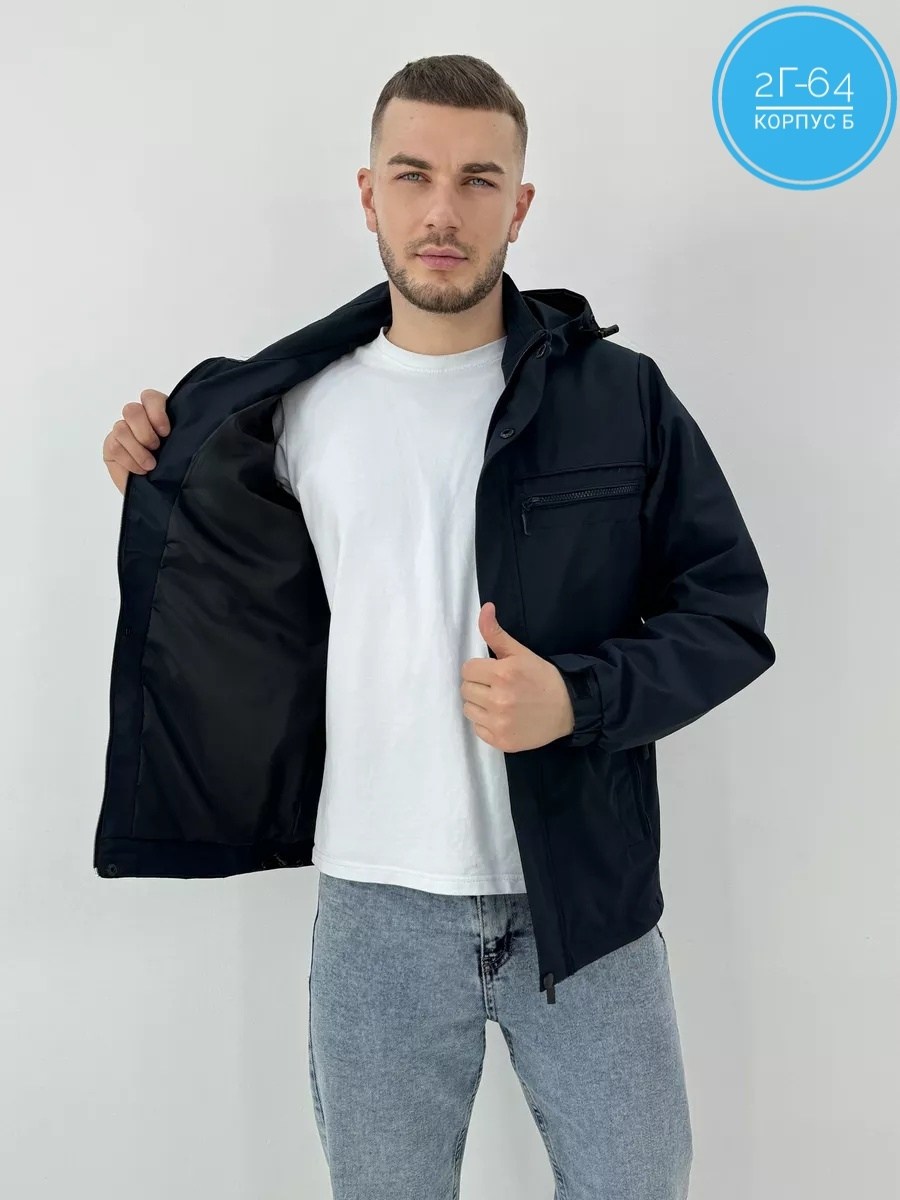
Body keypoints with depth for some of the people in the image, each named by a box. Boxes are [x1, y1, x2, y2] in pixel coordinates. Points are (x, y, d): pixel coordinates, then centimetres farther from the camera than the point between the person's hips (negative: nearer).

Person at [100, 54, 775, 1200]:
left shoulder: (620, 393, -3)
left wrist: (580, 696, -17)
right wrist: (161, 479, 3)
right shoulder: (295, 406, 2)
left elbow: (731, 614, -1)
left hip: (585, 901, 0)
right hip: (376, 914, 1)